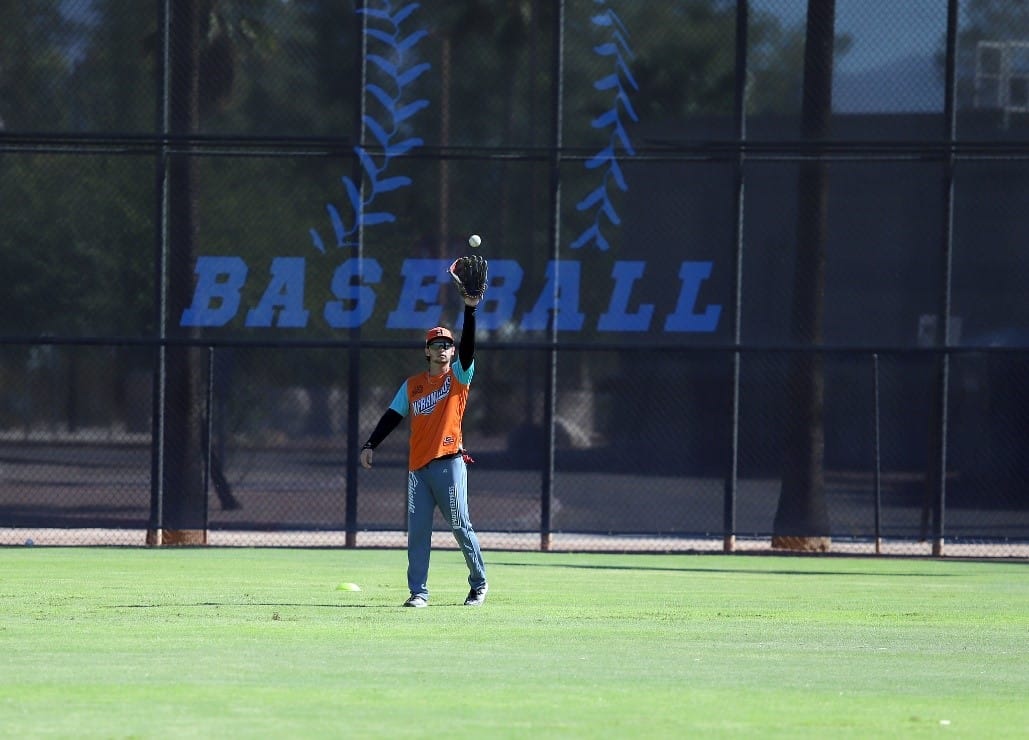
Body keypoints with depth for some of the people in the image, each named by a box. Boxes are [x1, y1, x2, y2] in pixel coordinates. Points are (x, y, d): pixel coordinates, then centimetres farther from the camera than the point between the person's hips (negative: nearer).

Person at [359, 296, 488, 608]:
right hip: (418, 466, 4)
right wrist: (370, 445, 1)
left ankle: (479, 583, 15)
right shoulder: (412, 385, 15)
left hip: (449, 463, -4)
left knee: (460, 527, -1)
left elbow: (468, 346, -11)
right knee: (417, 531, 1)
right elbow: (392, 417, 13)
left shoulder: (458, 376, 4)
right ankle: (418, 592, 4)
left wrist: (470, 309, -23)